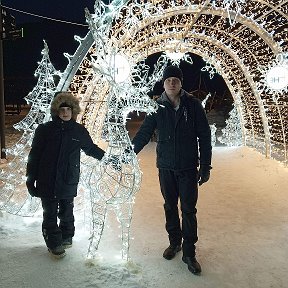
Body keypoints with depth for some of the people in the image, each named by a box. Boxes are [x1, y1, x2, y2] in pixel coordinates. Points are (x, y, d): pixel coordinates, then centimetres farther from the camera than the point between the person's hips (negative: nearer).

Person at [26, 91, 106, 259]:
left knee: (67, 213, 14)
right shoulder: (44, 130, -4)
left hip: (69, 182, 1)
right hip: (47, 183, -1)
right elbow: (34, 156, -1)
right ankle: (54, 244, 22)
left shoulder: (79, 131, 1)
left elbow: (91, 149, 18)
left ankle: (66, 238, 35)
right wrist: (31, 180, -1)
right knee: (50, 215, 7)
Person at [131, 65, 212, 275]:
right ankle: (174, 242, 33)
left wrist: (205, 166, -5)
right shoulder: (158, 107, -2)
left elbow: (204, 137, -4)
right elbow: (143, 134, 2)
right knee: (170, 207, 14)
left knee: (188, 210, 1)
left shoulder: (193, 105, -6)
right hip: (166, 167, 2)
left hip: (188, 168, -2)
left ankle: (189, 252, 15)